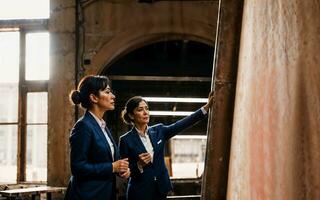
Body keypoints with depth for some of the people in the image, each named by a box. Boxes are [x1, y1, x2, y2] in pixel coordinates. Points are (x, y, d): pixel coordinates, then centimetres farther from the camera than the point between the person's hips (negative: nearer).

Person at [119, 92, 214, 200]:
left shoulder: (158, 131, 4)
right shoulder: (126, 140, -7)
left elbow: (182, 124, -6)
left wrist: (206, 107, -13)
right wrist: (139, 165, -24)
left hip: (160, 189, 4)